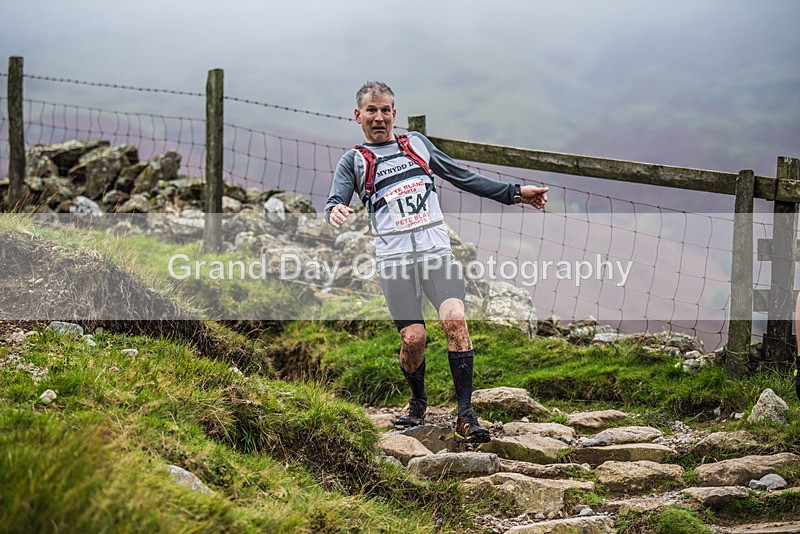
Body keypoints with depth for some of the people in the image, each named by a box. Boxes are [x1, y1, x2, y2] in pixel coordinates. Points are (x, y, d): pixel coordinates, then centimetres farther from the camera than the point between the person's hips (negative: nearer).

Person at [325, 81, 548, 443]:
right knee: (413, 338, -9)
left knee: (455, 321, -18)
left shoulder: (417, 143, 20)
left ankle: (465, 416, -18)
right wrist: (335, 211, -29)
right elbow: (336, 201, -4)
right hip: (395, 259, -2)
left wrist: (515, 193, 24)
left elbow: (463, 178, 26)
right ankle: (418, 402, 21)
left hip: (437, 250, 2)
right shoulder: (354, 161, 11)